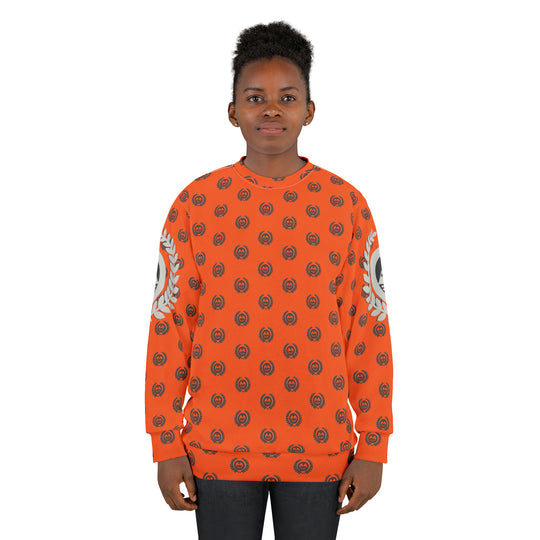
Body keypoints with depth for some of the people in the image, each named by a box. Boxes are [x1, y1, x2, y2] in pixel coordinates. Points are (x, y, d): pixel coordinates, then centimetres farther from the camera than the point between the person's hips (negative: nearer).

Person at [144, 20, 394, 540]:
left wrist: (373, 448, -1)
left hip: (319, 449, 0)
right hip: (219, 447, 0)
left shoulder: (346, 205, 0)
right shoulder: (195, 204, -1)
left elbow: (370, 331, 1)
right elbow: (169, 328, 1)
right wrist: (166, 445, -1)